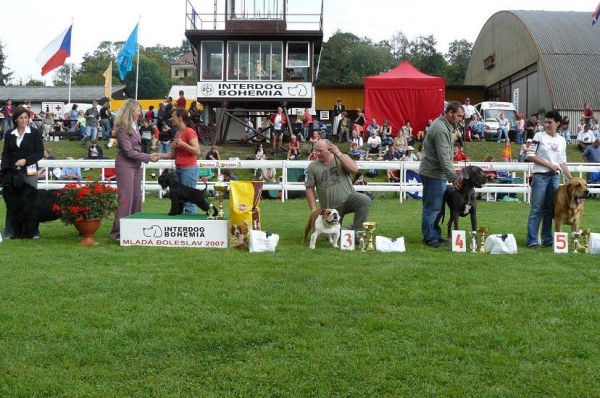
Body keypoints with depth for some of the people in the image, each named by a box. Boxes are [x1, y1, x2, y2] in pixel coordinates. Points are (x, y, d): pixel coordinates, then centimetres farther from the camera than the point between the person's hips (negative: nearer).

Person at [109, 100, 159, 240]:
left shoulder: (134, 126, 10)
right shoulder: (122, 128, -14)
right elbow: (129, 151, -18)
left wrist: (149, 155, 3)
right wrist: (149, 157, -15)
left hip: (136, 166, 8)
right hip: (125, 166, -8)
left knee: (136, 197, 10)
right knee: (126, 199, -8)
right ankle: (118, 231, -2)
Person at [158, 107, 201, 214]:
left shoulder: (189, 132, -10)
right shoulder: (177, 133, 15)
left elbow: (197, 151, -17)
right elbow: (173, 154, 18)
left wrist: (183, 143, -23)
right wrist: (159, 155, 6)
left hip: (189, 169, -9)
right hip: (178, 169, 9)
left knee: (188, 200, -6)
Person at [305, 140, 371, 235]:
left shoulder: (341, 158, -1)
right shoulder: (312, 166, -2)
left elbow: (354, 170, -19)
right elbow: (309, 189, -2)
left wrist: (338, 154, -21)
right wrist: (314, 210, -8)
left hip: (348, 197, -1)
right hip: (330, 207, 1)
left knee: (365, 201, -30)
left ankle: (356, 231, -16)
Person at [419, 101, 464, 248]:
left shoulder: (445, 125, 13)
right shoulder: (441, 129, -20)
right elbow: (444, 157, -24)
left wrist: (452, 175, 19)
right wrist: (453, 177, -23)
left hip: (437, 173, 11)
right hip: (433, 173, -11)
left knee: (436, 207, 15)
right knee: (432, 207, -4)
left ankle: (435, 235, 23)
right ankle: (430, 238, 2)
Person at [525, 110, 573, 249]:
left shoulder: (561, 140, 10)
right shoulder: (539, 136, -2)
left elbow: (562, 162, 13)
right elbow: (530, 156, -7)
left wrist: (571, 178, 7)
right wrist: (549, 165, -11)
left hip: (554, 177, 4)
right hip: (540, 176, -4)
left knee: (550, 210, 8)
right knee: (536, 209, -5)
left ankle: (547, 238, 15)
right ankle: (532, 240, -2)